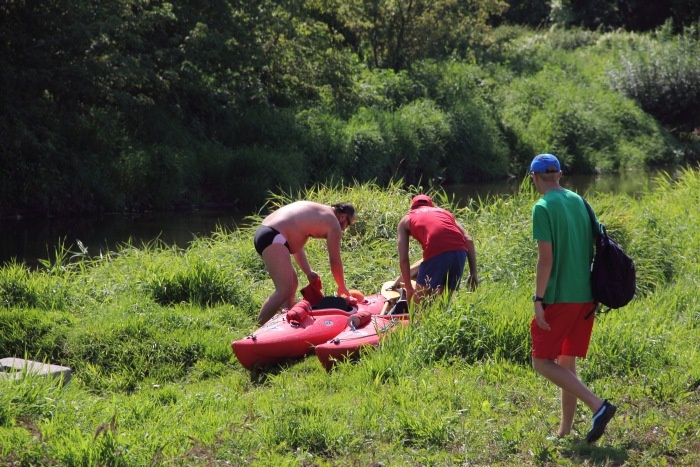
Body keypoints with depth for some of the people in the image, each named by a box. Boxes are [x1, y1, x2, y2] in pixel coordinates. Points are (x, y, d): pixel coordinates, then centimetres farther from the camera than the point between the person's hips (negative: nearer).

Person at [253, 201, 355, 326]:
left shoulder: (316, 212, 27)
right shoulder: (332, 223, 1)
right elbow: (335, 261, 5)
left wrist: (308, 272, 26)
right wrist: (342, 287, 19)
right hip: (273, 238, -11)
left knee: (292, 284, 20)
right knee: (284, 291, -15)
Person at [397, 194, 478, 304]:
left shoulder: (406, 220, 25)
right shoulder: (444, 212, 33)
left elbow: (403, 259, 15)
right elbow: (469, 241, 20)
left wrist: (409, 288, 23)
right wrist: (473, 273, 19)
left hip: (436, 253, -4)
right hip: (460, 251, 4)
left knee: (418, 306, 8)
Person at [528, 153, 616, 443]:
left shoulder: (543, 207, -11)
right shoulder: (579, 202, 10)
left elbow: (546, 259, -17)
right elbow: (595, 248, 12)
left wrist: (539, 299, -13)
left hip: (559, 297, -7)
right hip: (585, 296, 7)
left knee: (542, 361, 0)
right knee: (565, 362, 15)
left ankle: (597, 405, -14)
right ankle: (565, 431, 16)